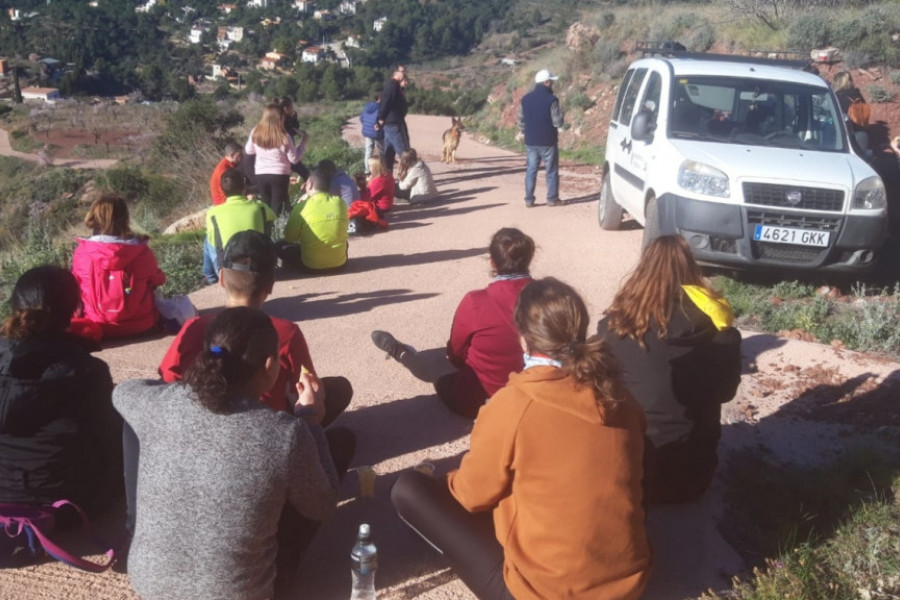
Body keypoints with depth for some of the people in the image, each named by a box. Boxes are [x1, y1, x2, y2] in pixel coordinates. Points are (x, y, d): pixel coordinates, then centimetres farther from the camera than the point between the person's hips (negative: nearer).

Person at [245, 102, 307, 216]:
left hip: (261, 174, 4)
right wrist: (303, 142, 1)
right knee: (277, 207, 4)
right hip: (280, 175, -4)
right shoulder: (284, 137, -16)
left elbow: (249, 151, 10)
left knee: (265, 205, 17)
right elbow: (294, 159, -8)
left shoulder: (256, 133, -5)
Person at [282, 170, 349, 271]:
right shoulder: (340, 202, -2)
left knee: (282, 247, 21)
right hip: (339, 261, 3)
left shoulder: (303, 206, -12)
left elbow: (289, 238, -3)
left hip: (312, 264, -3)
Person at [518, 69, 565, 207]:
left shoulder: (525, 99, 3)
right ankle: (552, 199, 10)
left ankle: (529, 200, 9)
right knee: (551, 171, 7)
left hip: (530, 142, 5)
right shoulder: (551, 100, -14)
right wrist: (561, 123, 8)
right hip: (548, 142, -5)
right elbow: (558, 122, -14)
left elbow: (521, 120, 10)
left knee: (531, 171, 10)